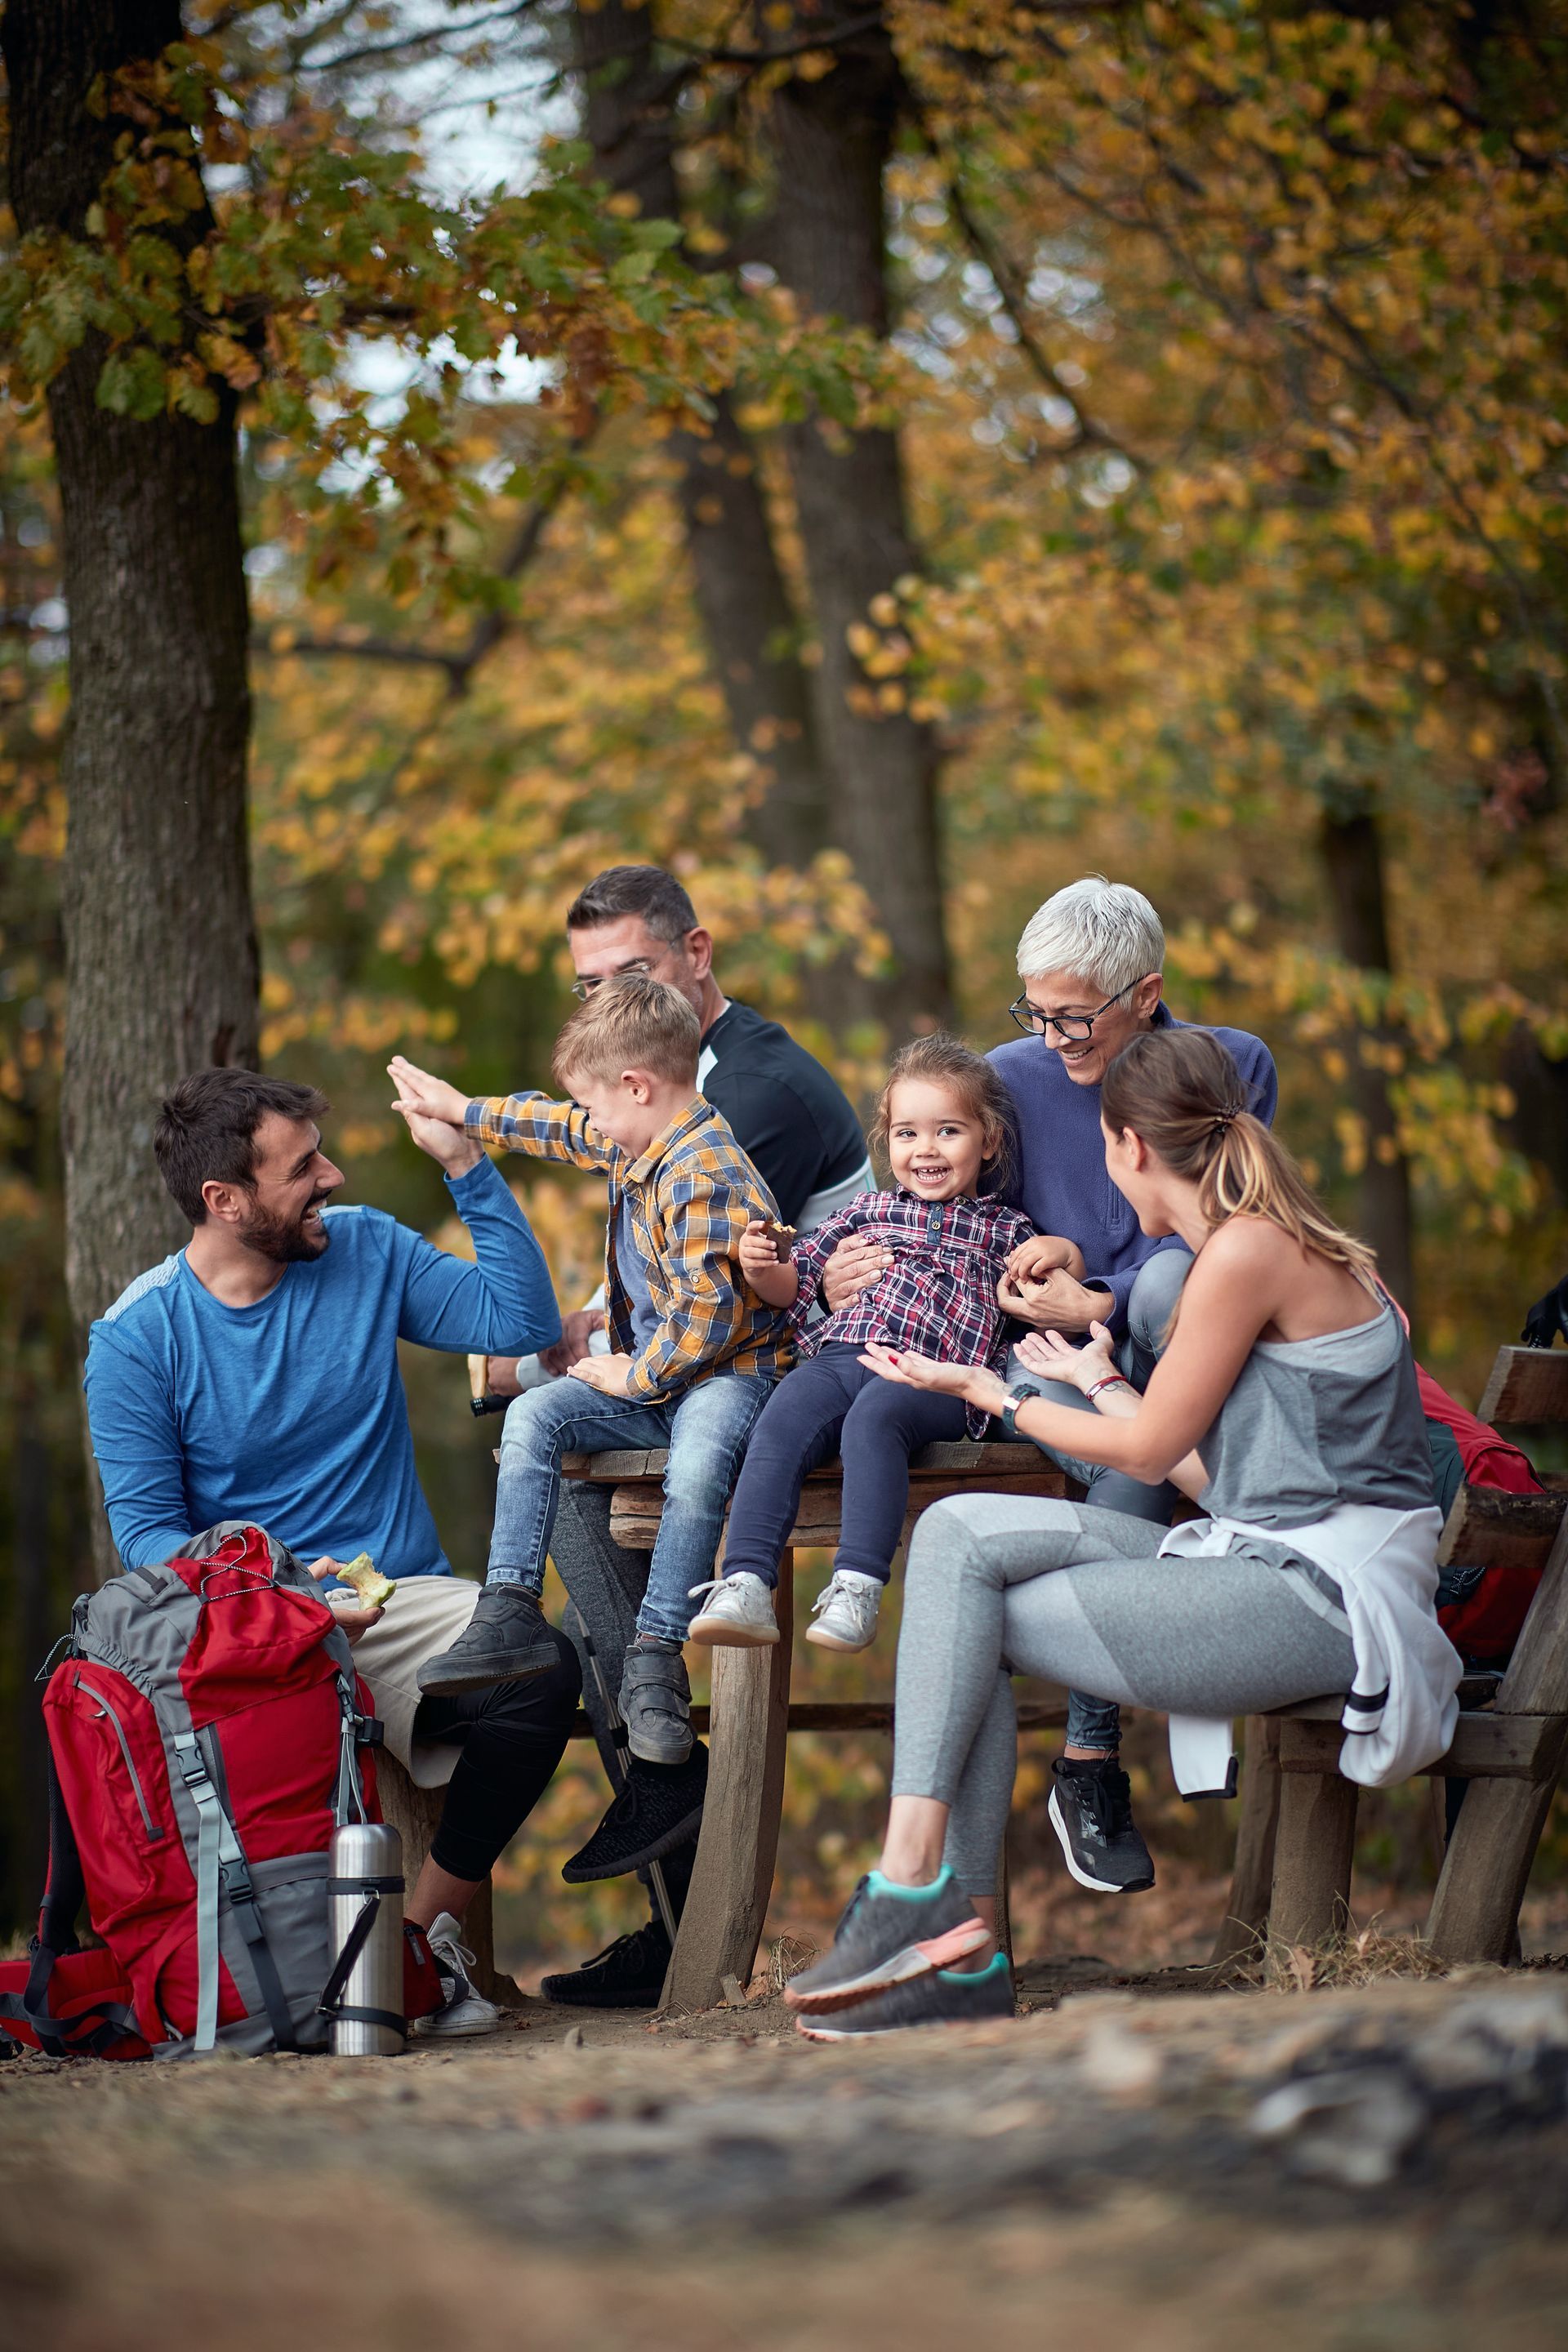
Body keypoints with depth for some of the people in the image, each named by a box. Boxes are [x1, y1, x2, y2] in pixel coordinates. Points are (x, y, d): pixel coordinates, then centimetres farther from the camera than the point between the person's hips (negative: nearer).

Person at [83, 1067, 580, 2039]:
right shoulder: (138, 1336, -2)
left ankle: (431, 1929, -11)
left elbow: (523, 1319, 3)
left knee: (541, 1669, -29)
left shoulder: (366, 1252, 8)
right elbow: (145, 1526, -5)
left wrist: (465, 1163, -3)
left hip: (401, 1598, 3)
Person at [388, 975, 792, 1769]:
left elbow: (706, 1319, -28)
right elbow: (569, 1133, 31)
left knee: (696, 1463, -38)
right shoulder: (638, 1143, 8)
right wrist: (464, 1112, 37)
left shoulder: (705, 1180, -24)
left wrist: (632, 1378, -15)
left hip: (728, 1374, -10)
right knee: (533, 1416, -5)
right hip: (648, 1377, 10)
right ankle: (511, 1614, -12)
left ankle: (654, 1661, -35)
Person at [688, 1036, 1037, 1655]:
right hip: (838, 1357, 3)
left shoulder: (1002, 1231, 23)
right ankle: (746, 1586, -38)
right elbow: (796, 1282, 29)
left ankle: (857, 1585, -44)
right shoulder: (869, 1211, 30)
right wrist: (764, 1270, 6)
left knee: (871, 1418, -37)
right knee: (779, 1426, -28)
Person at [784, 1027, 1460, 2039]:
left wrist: (988, 1392, 8)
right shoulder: (1277, 1244, 18)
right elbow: (1204, 1459, 19)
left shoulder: (1249, 1251, -12)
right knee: (959, 1532, -3)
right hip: (1262, 1561, 9)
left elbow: (1151, 1448, -5)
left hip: (1317, 1594, -9)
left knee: (964, 1614, -9)